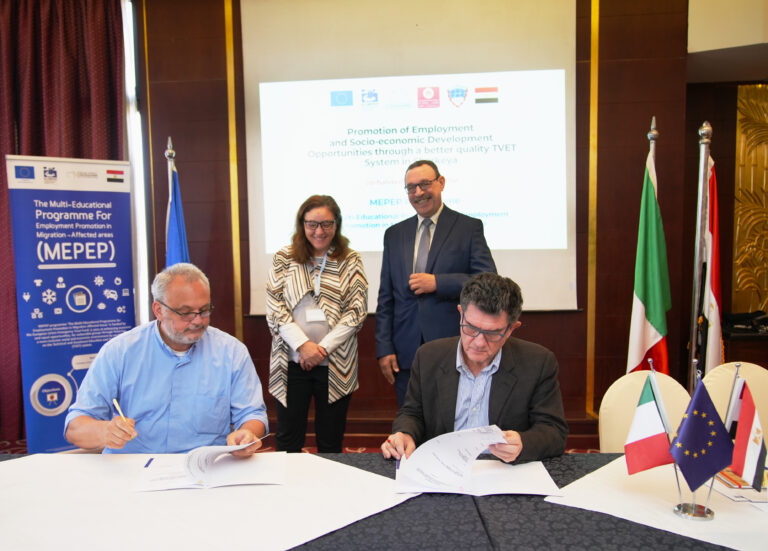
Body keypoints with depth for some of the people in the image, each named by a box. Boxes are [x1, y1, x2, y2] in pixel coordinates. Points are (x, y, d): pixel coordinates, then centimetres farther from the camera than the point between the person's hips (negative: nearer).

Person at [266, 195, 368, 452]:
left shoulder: (350, 261, 4)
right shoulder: (283, 259, 5)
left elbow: (357, 311, -2)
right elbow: (275, 309, -1)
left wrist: (324, 348, -11)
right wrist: (303, 345, -12)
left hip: (335, 363, 0)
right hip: (292, 361, 1)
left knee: (331, 441, 9)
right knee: (288, 439, 7)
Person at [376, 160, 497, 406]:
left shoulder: (469, 227, 2)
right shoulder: (394, 234, 12)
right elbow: (385, 298, 10)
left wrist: (438, 282, -16)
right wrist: (384, 348, 3)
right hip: (406, 353, 3)